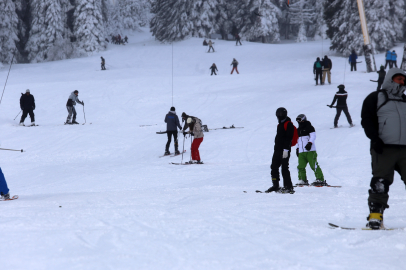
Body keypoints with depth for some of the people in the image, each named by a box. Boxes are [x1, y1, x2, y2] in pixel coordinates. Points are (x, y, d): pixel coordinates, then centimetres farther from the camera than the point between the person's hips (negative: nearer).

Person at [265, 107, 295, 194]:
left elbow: (289, 138, -16)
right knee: (274, 167, 7)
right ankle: (275, 186, 13)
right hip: (278, 150, 10)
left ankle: (288, 187, -7)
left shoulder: (288, 124, -9)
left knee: (284, 168, -10)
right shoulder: (280, 124, 20)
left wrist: (286, 149, -22)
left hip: (284, 150, -10)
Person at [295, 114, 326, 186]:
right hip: (301, 152, 7)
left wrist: (310, 143, -24)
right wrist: (297, 148, 23)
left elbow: (313, 136, -10)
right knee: (301, 167, -3)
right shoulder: (298, 130, 23)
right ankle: (303, 180, 6)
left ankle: (320, 180, -10)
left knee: (314, 165, -11)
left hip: (310, 151, -7)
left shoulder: (309, 127, 2)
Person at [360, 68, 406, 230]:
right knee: (380, 183, -10)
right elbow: (366, 120, -1)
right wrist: (375, 138, -14)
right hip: (383, 149, -5)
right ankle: (375, 215, -7)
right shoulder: (375, 98, 7)